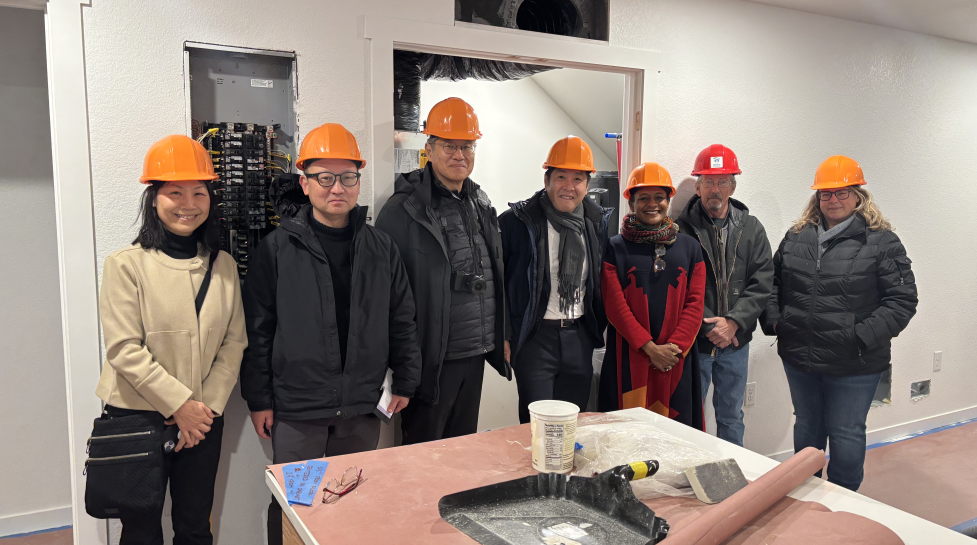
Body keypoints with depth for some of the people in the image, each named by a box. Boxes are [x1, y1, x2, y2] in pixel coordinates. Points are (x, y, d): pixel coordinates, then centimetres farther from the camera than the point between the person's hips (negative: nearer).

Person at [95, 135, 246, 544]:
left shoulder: (223, 265, 4)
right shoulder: (126, 265, -9)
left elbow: (234, 342, 3)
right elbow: (124, 350, -14)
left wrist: (208, 405, -7)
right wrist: (179, 404, -15)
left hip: (202, 419, 4)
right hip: (136, 417, -3)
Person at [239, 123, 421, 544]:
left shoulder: (381, 248, 3)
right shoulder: (278, 248, -4)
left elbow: (401, 321, 9)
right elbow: (257, 329, -3)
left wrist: (404, 382, 8)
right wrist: (259, 399, -3)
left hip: (362, 406, 3)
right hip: (296, 407, -2)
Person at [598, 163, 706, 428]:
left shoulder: (689, 247, 11)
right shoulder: (615, 247, 2)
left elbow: (695, 302, 5)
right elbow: (615, 305, -5)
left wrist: (675, 346, -8)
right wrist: (650, 347, -12)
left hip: (676, 357, 3)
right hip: (629, 358, -2)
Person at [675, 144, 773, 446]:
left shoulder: (751, 228, 7)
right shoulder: (682, 228, -6)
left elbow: (761, 283, 0)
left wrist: (733, 323, -13)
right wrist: (708, 326, -16)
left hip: (736, 342, 4)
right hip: (693, 341, -3)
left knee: (732, 418, 17)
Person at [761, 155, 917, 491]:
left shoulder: (882, 242, -7)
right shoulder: (796, 237, 7)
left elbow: (902, 299, -9)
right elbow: (773, 283, 15)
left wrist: (864, 337, -18)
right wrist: (774, 321, 1)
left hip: (853, 365, -4)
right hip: (799, 357, 4)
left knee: (846, 435, 8)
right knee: (807, 429, 21)